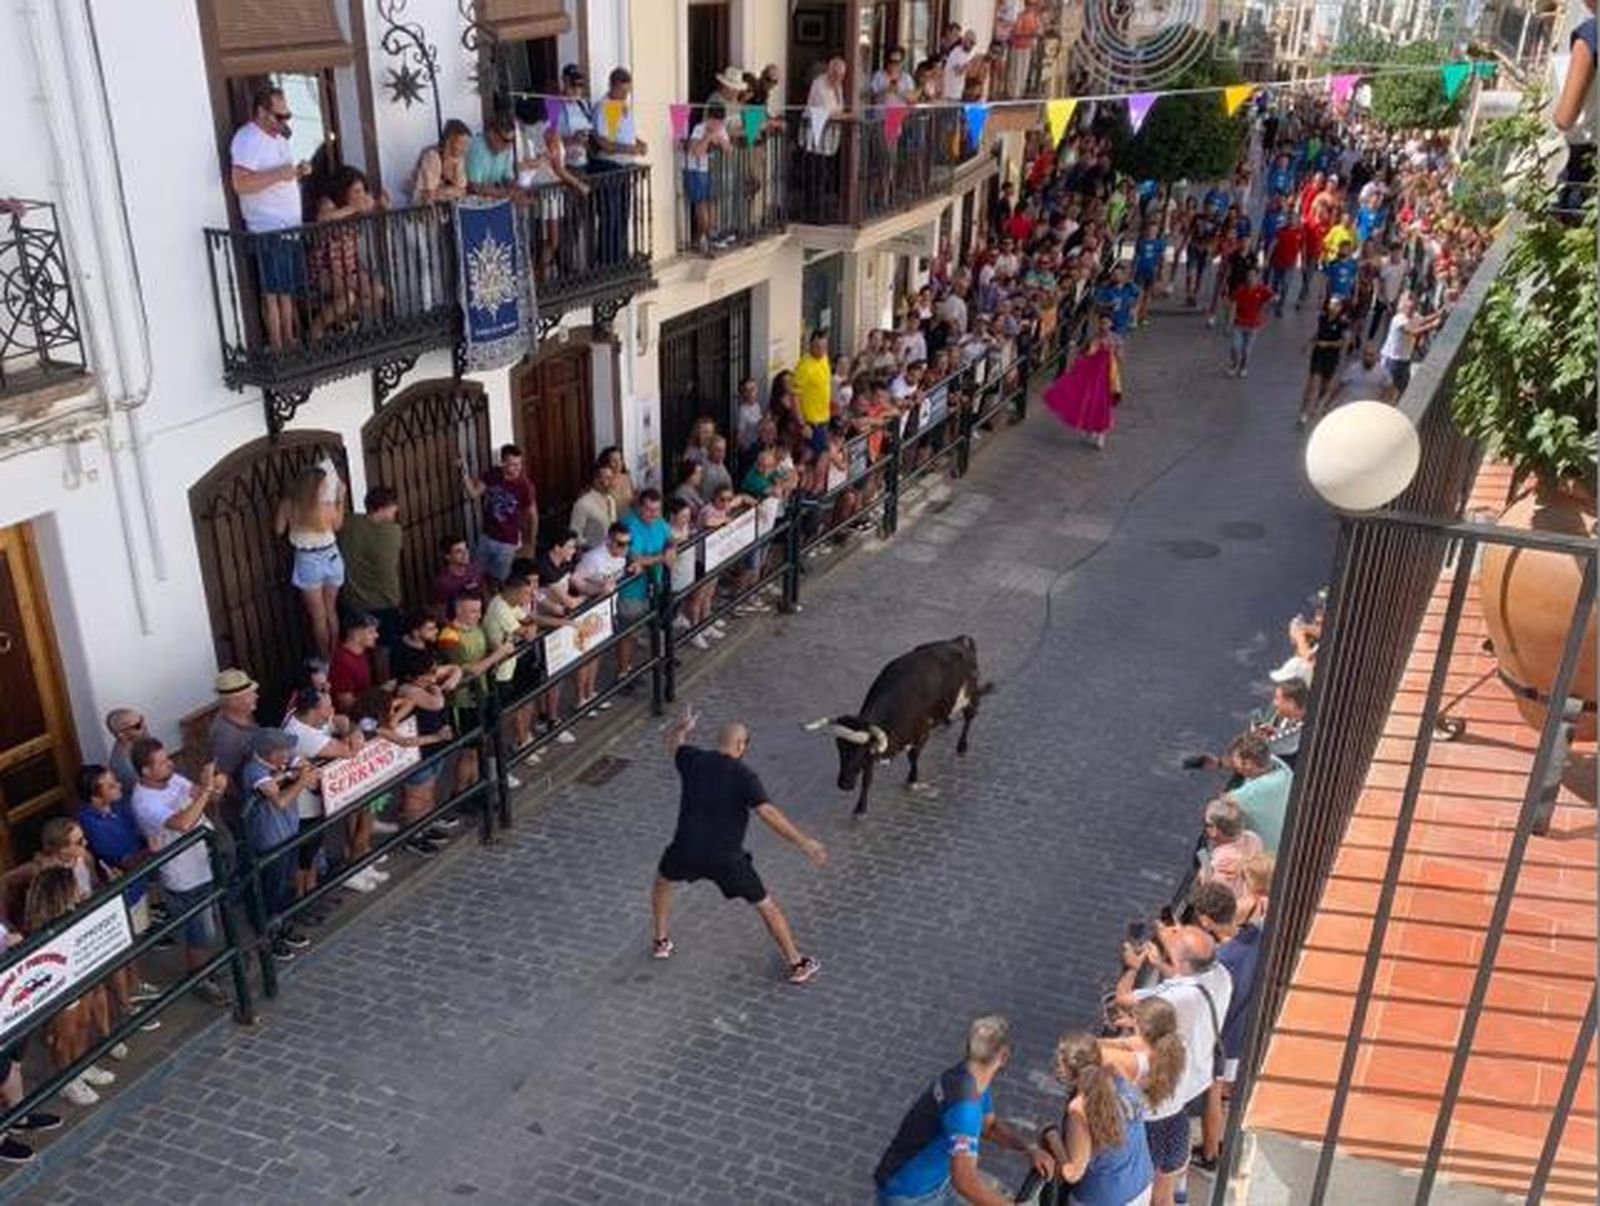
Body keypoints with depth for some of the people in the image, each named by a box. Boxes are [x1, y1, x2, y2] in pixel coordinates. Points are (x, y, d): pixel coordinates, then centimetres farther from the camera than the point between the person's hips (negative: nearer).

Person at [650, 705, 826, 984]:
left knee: (662, 880, 36)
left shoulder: (693, 760, -1)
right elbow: (768, 813, -24)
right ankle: (797, 964, 22)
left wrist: (682, 727, 44)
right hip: (726, 859, -3)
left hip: (687, 850, 3)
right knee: (766, 906, 14)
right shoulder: (744, 776, -13)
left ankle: (661, 942, 42)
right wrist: (804, 843, -24)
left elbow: (673, 744, 23)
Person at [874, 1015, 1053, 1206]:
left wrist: (1030, 1148, -2)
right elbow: (964, 1180, -42)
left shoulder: (975, 1078, -5)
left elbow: (989, 1126, 13)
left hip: (936, 1179, 9)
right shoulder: (965, 1102, -34)